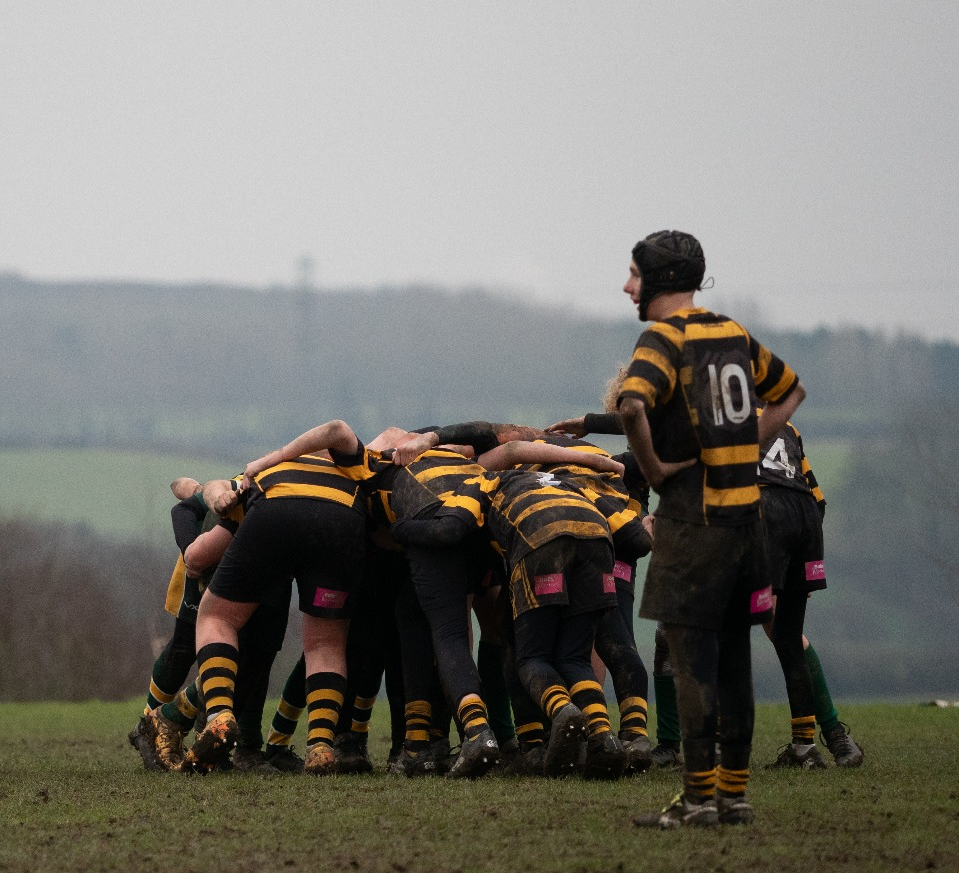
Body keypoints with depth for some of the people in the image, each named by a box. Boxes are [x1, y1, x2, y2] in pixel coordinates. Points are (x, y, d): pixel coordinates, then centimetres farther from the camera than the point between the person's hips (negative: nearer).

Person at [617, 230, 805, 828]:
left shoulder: (665, 337, -10)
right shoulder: (732, 334, 13)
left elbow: (633, 405, -29)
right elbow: (791, 390, 27)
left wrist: (652, 465, -14)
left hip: (694, 511, -7)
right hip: (746, 508, 7)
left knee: (692, 651, -5)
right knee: (733, 653, 11)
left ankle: (699, 796, -6)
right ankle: (735, 791, 14)